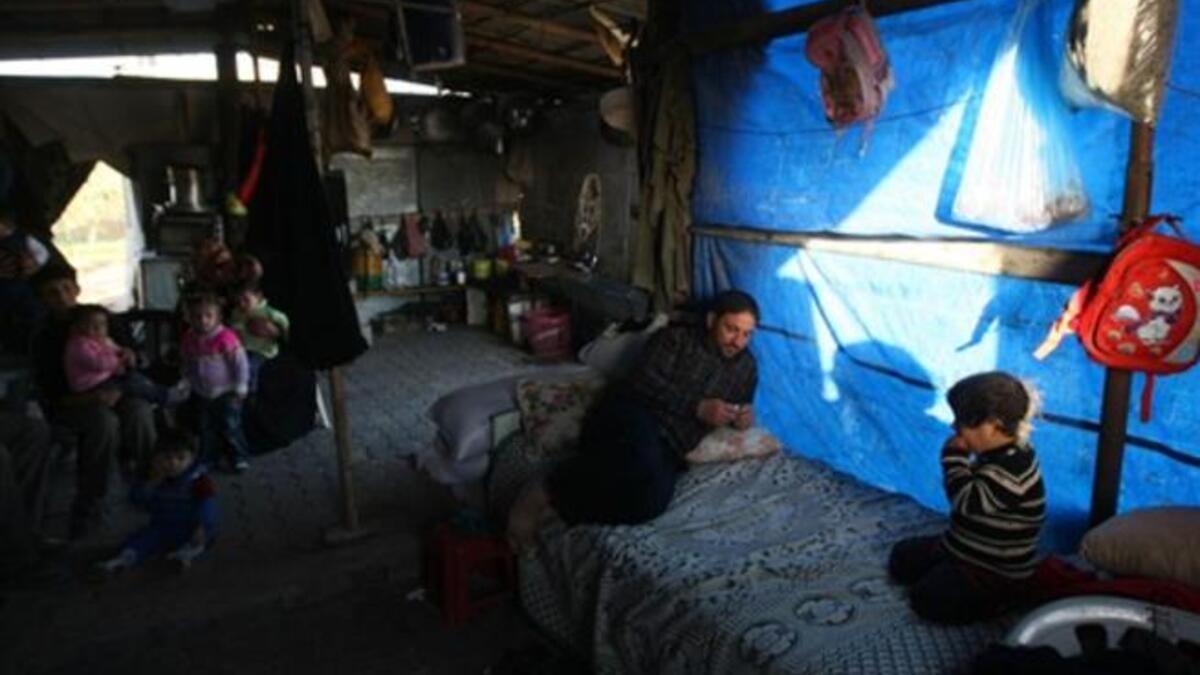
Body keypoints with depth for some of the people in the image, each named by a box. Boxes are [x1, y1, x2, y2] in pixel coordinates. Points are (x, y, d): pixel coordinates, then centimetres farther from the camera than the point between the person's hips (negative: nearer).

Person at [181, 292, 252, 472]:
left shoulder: (225, 337, -21)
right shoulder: (189, 339, -2)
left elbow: (241, 363, -17)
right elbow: (187, 365, 14)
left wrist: (240, 389, -14)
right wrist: (192, 384, 12)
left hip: (226, 393, -6)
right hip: (203, 394, 6)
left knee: (230, 427, -3)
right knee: (206, 428, 15)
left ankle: (240, 457, 13)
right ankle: (207, 459, 29)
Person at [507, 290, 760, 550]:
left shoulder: (746, 368, 22)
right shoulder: (674, 338, 7)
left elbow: (742, 406, 33)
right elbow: (646, 382, -6)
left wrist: (744, 417, 8)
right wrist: (697, 408, -13)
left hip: (667, 448, 4)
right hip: (630, 416, -4)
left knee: (653, 500, -35)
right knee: (643, 463, -42)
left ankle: (554, 505, -22)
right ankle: (545, 492, -26)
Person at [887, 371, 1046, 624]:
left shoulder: (1013, 467, -32)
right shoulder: (997, 453, -1)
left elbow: (965, 501, -33)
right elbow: (969, 494, 9)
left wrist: (954, 456, -24)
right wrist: (959, 456, -7)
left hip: (996, 573, -10)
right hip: (968, 549, 10)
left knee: (925, 598, -15)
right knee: (902, 558, 14)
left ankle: (999, 599, 2)